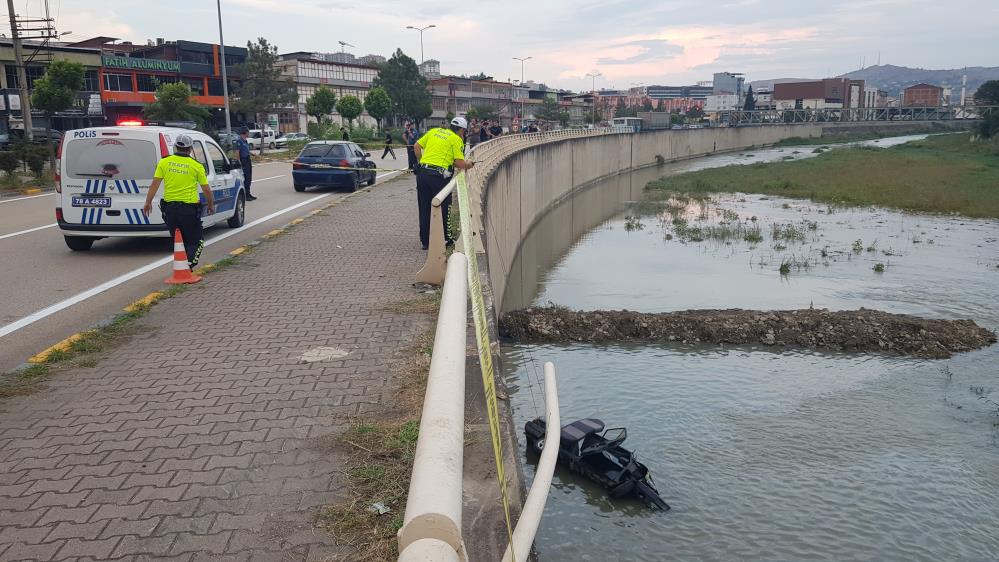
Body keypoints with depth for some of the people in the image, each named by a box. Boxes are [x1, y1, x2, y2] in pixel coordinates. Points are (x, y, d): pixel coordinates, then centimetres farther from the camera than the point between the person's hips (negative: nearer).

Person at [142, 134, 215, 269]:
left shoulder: (164, 162, 3)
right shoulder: (196, 166, -3)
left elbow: (155, 184, -1)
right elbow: (206, 189, 2)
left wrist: (148, 202, 7)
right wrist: (211, 205, 16)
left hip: (169, 207, 3)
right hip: (189, 209, -3)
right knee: (196, 240, 5)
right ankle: (189, 263, -17)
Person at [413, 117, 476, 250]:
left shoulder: (434, 131, 15)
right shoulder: (457, 139, -1)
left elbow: (417, 146, 16)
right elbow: (460, 163, -7)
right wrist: (468, 165, 12)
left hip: (422, 173, 5)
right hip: (438, 175, -5)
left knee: (424, 209, 13)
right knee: (442, 208, 11)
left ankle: (425, 241, 19)